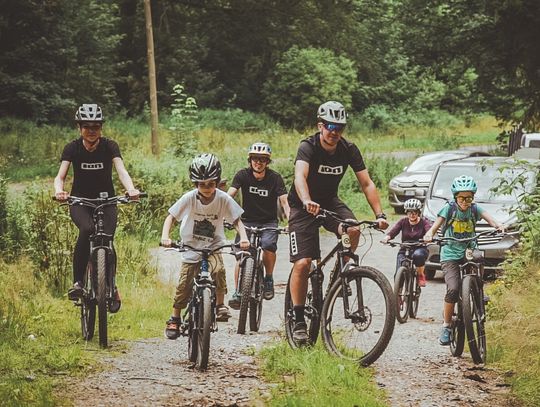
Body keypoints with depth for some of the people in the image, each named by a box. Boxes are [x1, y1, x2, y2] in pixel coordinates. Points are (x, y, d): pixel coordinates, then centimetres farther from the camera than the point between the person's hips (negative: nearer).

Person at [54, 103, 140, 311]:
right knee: (87, 230, -32)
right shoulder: (72, 148, -9)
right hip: (80, 202, -1)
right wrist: (59, 191, -42)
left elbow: (121, 171, -23)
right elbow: (60, 176, -18)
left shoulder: (110, 146, -10)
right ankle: (78, 282, -23)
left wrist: (131, 189, -44)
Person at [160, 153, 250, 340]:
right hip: (191, 247, 0)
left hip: (213, 246, 0)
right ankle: (175, 319, 16)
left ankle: (220, 305, -12)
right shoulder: (189, 198, -16)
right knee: (184, 285, -2)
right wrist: (165, 236, -27)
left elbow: (236, 220, -9)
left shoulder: (223, 199, -15)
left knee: (218, 269, -30)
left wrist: (243, 237, -28)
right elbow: (171, 217, -10)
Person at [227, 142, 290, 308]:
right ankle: (237, 292, -9)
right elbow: (229, 196, -16)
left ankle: (268, 278, -6)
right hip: (248, 221, 1)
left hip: (269, 222, -1)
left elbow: (284, 201, -15)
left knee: (268, 245, -30)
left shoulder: (275, 178, -8)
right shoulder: (243, 175, -7)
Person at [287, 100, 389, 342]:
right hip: (304, 206, -3)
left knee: (353, 230, -29)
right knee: (302, 263, -15)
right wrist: (307, 201, -61)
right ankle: (298, 321, -5)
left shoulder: (349, 150, -10)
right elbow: (300, 176, -41)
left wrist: (379, 214, -26)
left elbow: (366, 183, -12)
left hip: (330, 202, 3)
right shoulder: (308, 147, -22)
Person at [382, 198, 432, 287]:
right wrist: (387, 237, -34)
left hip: (420, 249, -2)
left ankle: (421, 275, -11)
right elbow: (393, 231, -10)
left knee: (418, 255, -39)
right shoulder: (403, 222, 4)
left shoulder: (424, 222, -2)